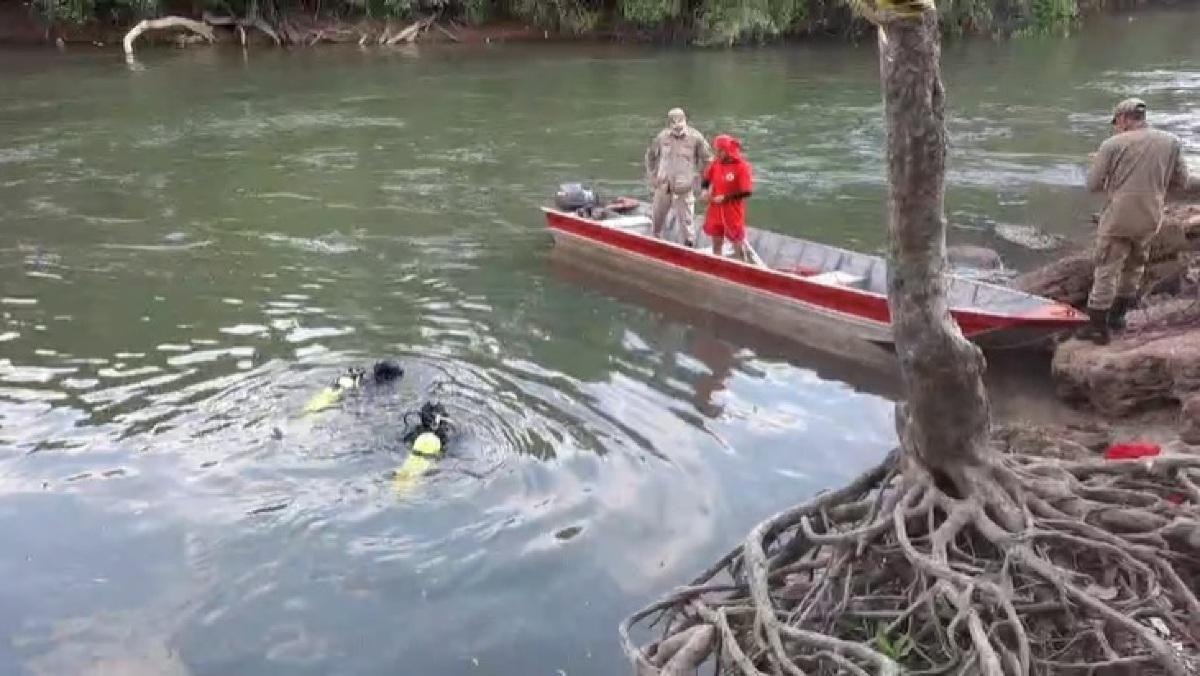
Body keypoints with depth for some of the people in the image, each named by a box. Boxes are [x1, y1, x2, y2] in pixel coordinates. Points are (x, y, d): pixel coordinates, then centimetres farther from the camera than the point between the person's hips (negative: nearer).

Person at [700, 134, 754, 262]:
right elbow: (706, 179, 15)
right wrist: (704, 190, -6)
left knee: (738, 244, 4)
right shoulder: (715, 164, 0)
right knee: (716, 243, 17)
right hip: (716, 209, 6)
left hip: (733, 211, -6)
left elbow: (746, 192, -19)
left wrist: (725, 198, -21)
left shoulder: (742, 167, -18)